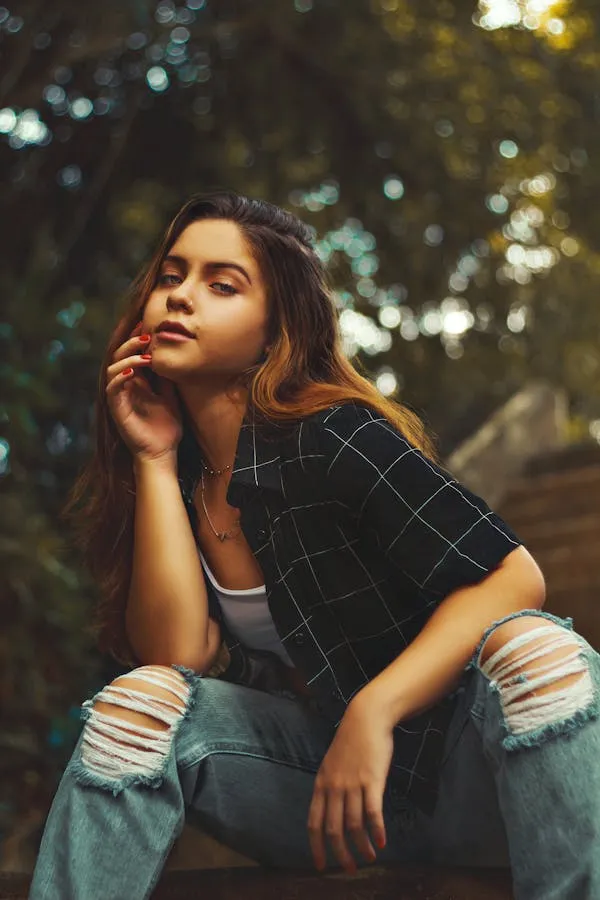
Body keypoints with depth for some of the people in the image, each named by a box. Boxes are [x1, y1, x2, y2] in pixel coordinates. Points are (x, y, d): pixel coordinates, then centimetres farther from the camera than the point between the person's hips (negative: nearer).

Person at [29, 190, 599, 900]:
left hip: (457, 762, -3)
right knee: (139, 699, -19)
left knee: (536, 649, -33)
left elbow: (514, 577, -20)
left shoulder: (331, 439, -16)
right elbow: (177, 654, -12)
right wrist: (156, 459, -13)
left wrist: (373, 710, -30)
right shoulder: (181, 478, 1)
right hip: (321, 772, 4)